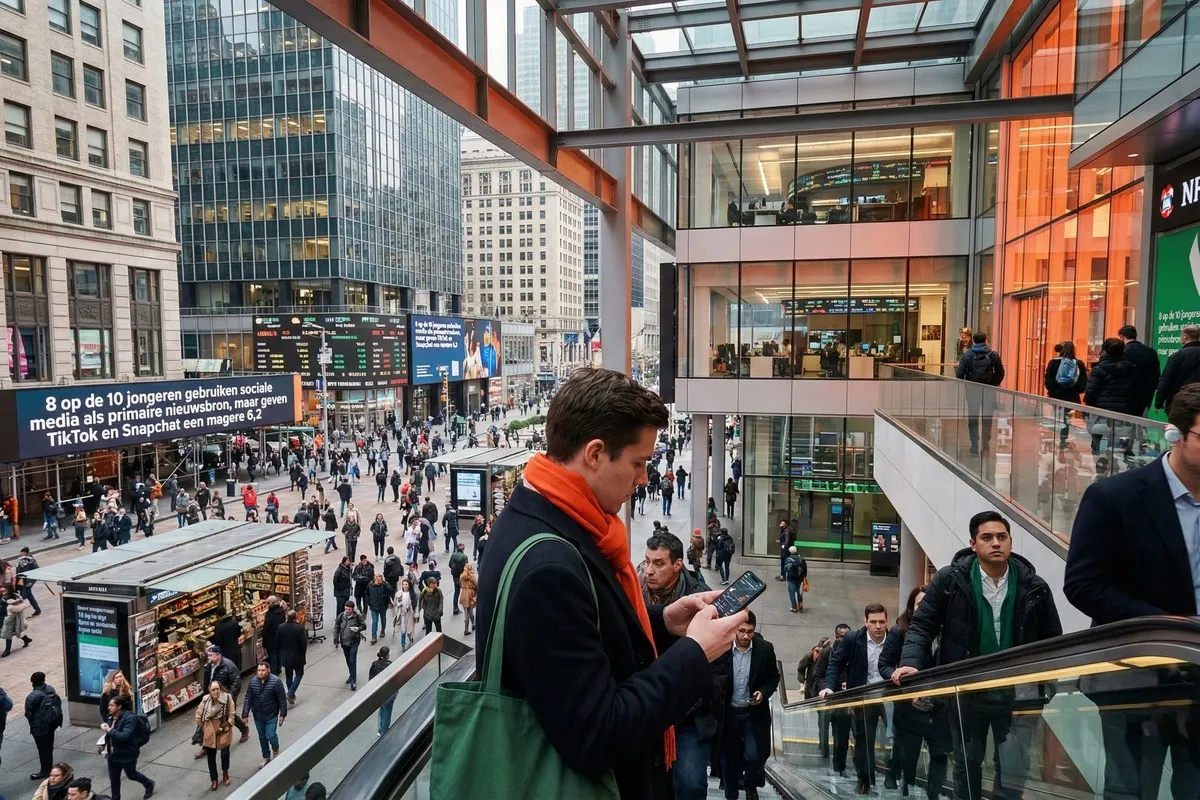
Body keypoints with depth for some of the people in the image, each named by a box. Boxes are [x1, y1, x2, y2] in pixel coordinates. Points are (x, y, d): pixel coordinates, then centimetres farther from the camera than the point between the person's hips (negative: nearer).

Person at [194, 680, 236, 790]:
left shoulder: (227, 698, -15)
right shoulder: (206, 700, -12)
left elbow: (232, 714, -9)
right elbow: (198, 715, 2)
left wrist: (226, 726, -13)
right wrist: (201, 729, 4)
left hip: (224, 731, -1)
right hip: (209, 732, 1)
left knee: (225, 754, 5)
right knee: (211, 757, 9)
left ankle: (225, 773, 36)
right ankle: (214, 780, 27)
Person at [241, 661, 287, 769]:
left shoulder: (276, 681, -19)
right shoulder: (252, 681, -8)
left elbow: (282, 699, -13)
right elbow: (248, 699, -2)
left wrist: (283, 714, -11)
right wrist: (245, 715, -3)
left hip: (271, 715, -4)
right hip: (258, 716, 4)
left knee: (271, 736, -6)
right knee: (262, 737, 14)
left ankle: (276, 751, 27)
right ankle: (266, 758, 34)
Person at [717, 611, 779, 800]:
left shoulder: (765, 648, -9)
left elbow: (774, 678, 3)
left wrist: (763, 692, -13)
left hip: (754, 712, 0)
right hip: (728, 713, 0)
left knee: (753, 756, -5)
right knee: (729, 757, 10)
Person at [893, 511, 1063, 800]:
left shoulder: (1034, 586, -3)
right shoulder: (950, 580, -9)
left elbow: (1052, 639, 5)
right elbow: (923, 625, -6)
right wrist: (910, 663, -22)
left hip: (1017, 694, 1)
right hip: (967, 691, 0)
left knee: (1016, 768, 4)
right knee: (967, 764, 17)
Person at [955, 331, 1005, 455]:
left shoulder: (967, 355, -6)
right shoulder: (993, 355, -1)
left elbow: (959, 374, -9)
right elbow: (1000, 373, -1)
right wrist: (993, 384, 12)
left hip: (972, 391, -1)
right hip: (989, 391, 1)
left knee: (972, 419, 7)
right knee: (987, 419, 11)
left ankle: (974, 447, 5)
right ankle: (986, 446, 11)